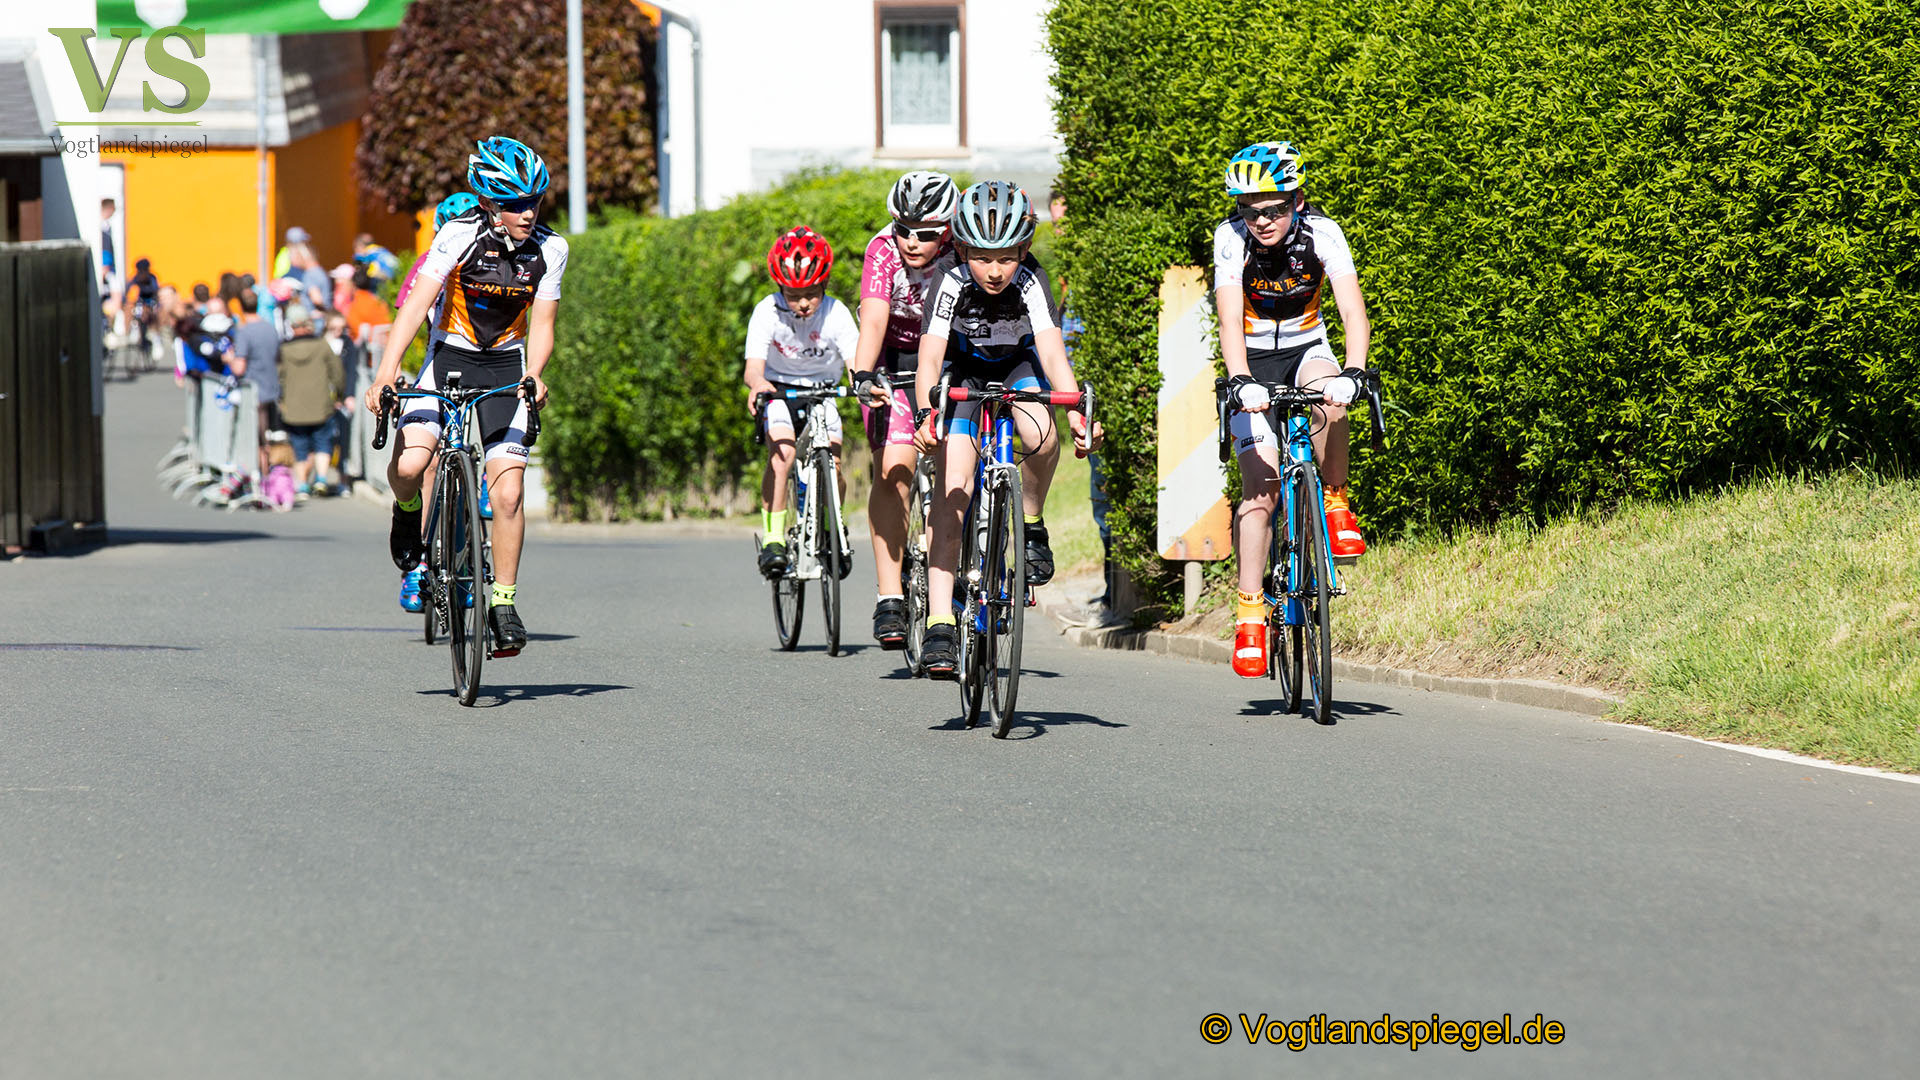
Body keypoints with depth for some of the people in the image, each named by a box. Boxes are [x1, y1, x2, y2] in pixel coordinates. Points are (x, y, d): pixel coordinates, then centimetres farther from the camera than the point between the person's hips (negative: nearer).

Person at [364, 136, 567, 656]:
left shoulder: (549, 249, -8)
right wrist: (386, 372, -37)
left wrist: (533, 377, -25)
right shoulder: (460, 234, -18)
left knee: (507, 492, -11)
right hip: (449, 356, -2)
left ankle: (503, 601, 3)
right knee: (408, 465, -23)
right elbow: (417, 303, -25)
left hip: (506, 367, 2)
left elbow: (540, 325, -5)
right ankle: (410, 509, 14)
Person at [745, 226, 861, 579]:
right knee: (781, 453, -29)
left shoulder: (835, 314, -18)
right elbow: (754, 365, -30)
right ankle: (773, 539, -22)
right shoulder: (767, 312, -19)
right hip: (779, 393, -1)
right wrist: (758, 384, -54)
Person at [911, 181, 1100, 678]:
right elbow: (930, 357, -37)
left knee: (1040, 435, -33)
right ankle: (940, 622, -20)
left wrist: (1077, 411, -54)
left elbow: (1051, 352, -38)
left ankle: (1032, 523, -1)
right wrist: (925, 413, -55)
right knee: (953, 483, -18)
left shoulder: (1030, 283, -28)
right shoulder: (952, 283, -29)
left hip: (1019, 365, 0)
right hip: (965, 370, 0)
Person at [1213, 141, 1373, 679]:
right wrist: (1240, 380, -48)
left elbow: (1353, 309, -30)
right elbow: (1230, 318, -31)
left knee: (1329, 398, -36)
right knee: (1260, 487, -14)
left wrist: (1352, 372, -47)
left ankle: (1336, 503, -14)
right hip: (1253, 362, -1)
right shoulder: (1231, 238, -22)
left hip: (1306, 349, 1)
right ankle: (1249, 613, -8)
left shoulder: (1321, 233, -21)